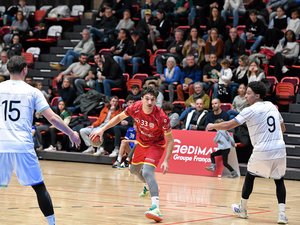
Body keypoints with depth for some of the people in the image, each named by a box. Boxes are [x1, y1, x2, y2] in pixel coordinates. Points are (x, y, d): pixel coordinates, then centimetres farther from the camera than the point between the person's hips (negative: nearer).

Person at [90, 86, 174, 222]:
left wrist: (166, 161, -26)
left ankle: (156, 208, -40)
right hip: (142, 142, 6)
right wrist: (102, 129, -4)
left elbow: (170, 140, -20)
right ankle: (150, 187, 57)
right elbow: (119, 117, 0)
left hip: (156, 145, -6)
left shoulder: (161, 117, -33)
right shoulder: (135, 108, -22)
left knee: (147, 172, -28)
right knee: (134, 169, 24)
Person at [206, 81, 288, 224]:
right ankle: (282, 213, -3)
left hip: (262, 151, -4)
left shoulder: (250, 111, -7)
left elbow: (228, 126, -6)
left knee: (249, 177, 17)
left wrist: (213, 126, 10)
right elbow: (283, 128, 23)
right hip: (279, 149, 4)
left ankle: (242, 209, 30)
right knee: (279, 181, 13)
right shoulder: (272, 107, 11)